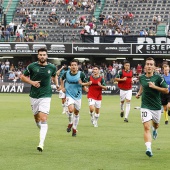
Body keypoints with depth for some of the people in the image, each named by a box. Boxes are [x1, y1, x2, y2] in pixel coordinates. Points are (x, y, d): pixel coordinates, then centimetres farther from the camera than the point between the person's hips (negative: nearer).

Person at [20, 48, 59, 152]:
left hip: (46, 96, -2)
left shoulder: (52, 67, 1)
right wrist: (32, 82, -8)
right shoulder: (32, 66, -3)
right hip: (34, 96, 2)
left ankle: (41, 143, -21)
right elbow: (23, 77, 6)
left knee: (43, 119, -15)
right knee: (37, 118, 12)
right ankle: (43, 131, 44)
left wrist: (57, 84, 10)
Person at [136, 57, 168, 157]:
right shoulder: (141, 77, -1)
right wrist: (139, 93, 7)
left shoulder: (158, 78, -12)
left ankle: (155, 130, 63)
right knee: (147, 127, -16)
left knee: (156, 124, 24)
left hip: (156, 107, 0)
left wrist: (155, 86, -21)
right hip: (145, 107, 0)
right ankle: (149, 149, -24)